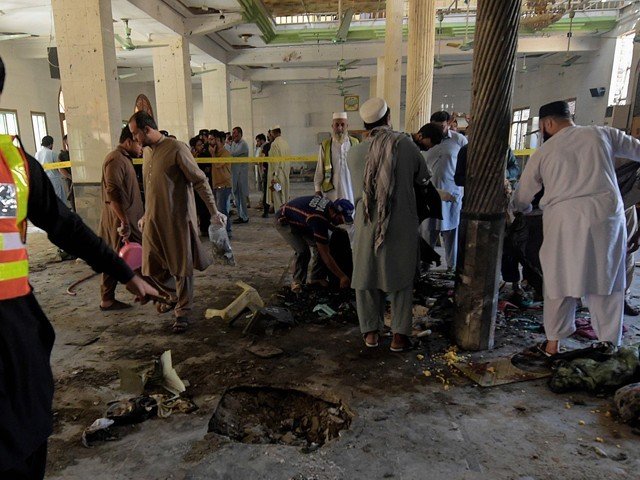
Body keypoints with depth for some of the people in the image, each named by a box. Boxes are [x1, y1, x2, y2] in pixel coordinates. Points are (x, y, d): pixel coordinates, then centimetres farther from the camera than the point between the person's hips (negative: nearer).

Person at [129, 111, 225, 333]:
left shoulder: (176, 148, -12)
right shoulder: (147, 151, 12)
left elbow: (200, 181, -12)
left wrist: (214, 211, -13)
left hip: (178, 219, -7)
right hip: (153, 220, 8)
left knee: (182, 267, 4)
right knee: (152, 267, 12)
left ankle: (182, 312, 19)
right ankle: (174, 295, 38)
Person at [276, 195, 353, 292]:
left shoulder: (329, 204, -14)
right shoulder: (319, 219, -39)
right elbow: (325, 255, -35)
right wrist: (342, 277, -30)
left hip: (301, 220, 8)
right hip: (284, 221, -8)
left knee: (321, 245, -5)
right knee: (303, 251, -25)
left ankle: (316, 278, 8)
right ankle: (297, 281, -2)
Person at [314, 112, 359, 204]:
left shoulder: (355, 143, 6)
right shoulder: (325, 146, 3)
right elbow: (319, 170, 5)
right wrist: (317, 189, 1)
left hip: (351, 190, 1)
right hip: (332, 191, -1)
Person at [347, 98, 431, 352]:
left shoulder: (354, 153, -4)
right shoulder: (406, 144, -6)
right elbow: (423, 177, 7)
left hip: (367, 225, 1)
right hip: (402, 225, -1)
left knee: (367, 277, 14)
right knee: (401, 279, 12)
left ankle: (371, 331, 23)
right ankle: (399, 335, 15)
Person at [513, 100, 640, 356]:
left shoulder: (543, 152, 8)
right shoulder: (602, 134, 10)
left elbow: (521, 198, 13)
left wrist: (525, 209, 35)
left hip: (565, 220, -1)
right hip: (607, 214, 2)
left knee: (561, 282, 7)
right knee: (606, 281, 12)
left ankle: (553, 343, 14)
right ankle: (609, 344, 19)